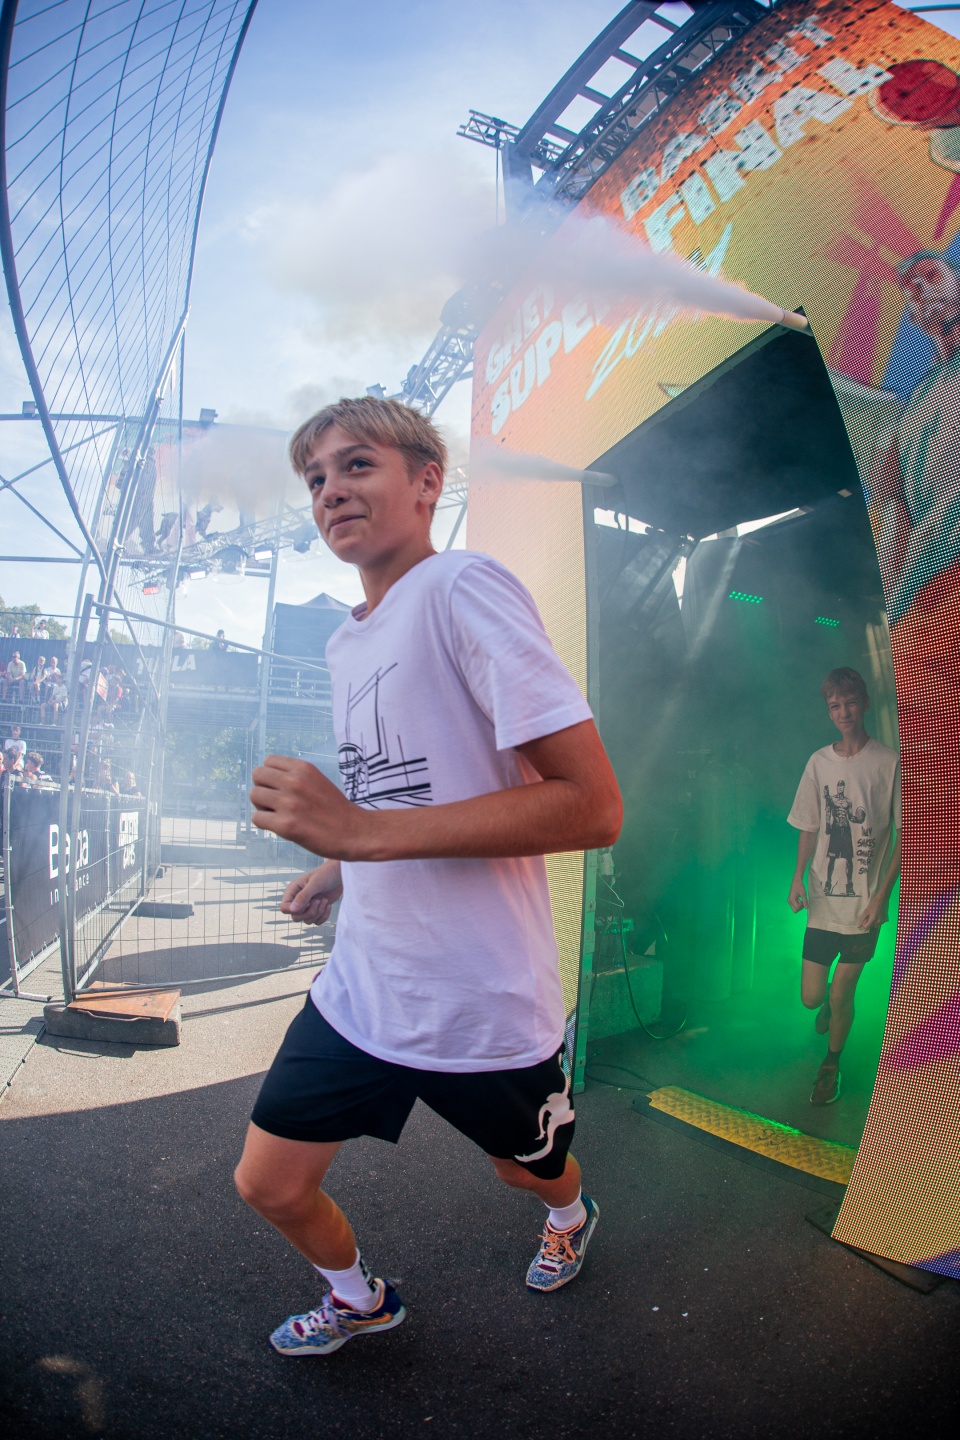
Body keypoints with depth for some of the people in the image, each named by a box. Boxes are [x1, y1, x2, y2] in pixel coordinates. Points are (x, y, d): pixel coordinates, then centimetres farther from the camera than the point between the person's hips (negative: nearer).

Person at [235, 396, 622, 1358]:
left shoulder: (464, 585, -20)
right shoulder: (345, 643, 7)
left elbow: (593, 807, -27)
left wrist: (361, 831, -30)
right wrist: (339, 871, 7)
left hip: (483, 1002, -6)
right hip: (361, 984, 7)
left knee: (530, 1170, 22)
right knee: (268, 1184, 12)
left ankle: (570, 1213, 61)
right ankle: (358, 1300, 45)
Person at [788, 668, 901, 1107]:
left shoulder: (889, 762, -7)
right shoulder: (819, 761, 4)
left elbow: (905, 834, -6)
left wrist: (881, 896, -11)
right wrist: (798, 876, -1)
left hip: (864, 904, -3)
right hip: (823, 900, 3)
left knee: (841, 993, 3)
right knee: (812, 996, 5)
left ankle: (831, 1063, 30)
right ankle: (832, 1004, 42)